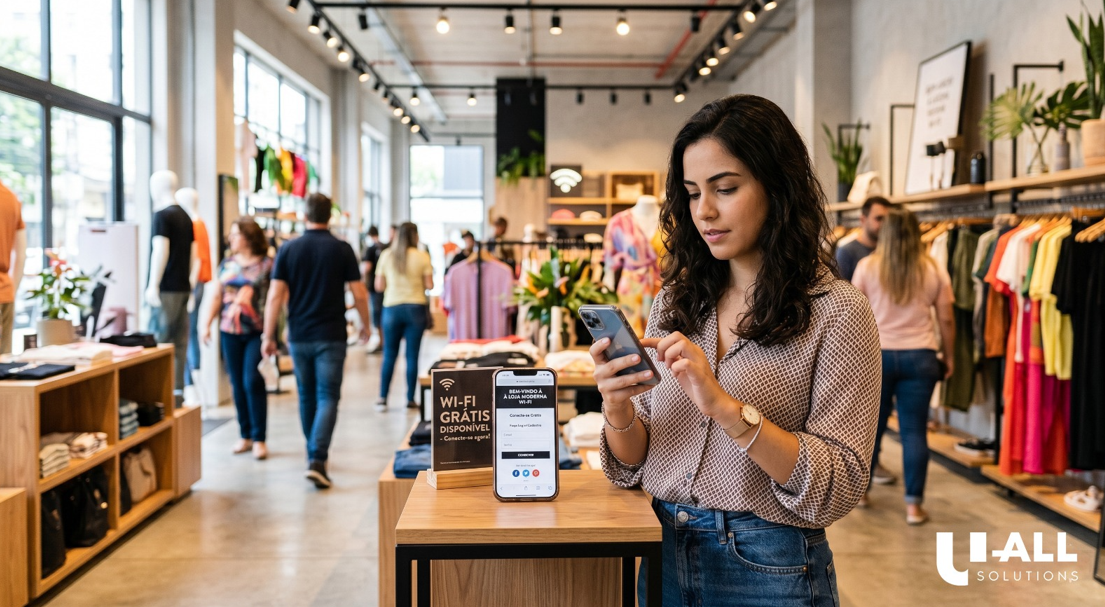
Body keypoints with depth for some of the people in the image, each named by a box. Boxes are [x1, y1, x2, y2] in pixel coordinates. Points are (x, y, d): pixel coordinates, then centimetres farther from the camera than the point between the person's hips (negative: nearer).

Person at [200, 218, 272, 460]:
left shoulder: (267, 264, -2)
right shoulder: (226, 265, 13)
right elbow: (215, 297, 15)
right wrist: (205, 324, 5)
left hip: (257, 332, -5)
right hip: (230, 332, 5)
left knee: (252, 380, -11)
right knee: (237, 384, 8)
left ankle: (259, 439, -2)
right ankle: (245, 435, 19)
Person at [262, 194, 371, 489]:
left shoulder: (288, 249, 0)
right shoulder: (342, 249, -4)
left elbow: (275, 296, -4)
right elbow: (359, 294, -3)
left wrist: (268, 336, 2)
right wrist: (365, 325, 13)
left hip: (299, 337, 3)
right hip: (331, 337, -2)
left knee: (307, 397, 17)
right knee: (327, 398, -2)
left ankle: (314, 453, 30)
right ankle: (317, 460, -16)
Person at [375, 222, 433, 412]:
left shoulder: (386, 255, 1)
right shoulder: (422, 256, -4)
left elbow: (379, 286, 3)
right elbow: (429, 284, -6)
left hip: (392, 308, 2)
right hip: (415, 308, -2)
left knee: (389, 355, 9)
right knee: (412, 355, 3)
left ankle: (382, 398, 7)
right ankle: (410, 399, 7)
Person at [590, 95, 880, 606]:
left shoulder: (836, 313, -11)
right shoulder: (675, 302, 2)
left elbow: (837, 488, -17)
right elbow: (633, 463, 3)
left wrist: (725, 407, -28)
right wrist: (619, 411, -18)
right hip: (664, 556, 5)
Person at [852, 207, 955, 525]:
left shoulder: (867, 266, -1)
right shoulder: (935, 269, 1)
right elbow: (946, 319, 3)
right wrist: (949, 356, 14)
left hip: (876, 354, 0)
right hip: (919, 356, 0)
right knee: (914, 430, 3)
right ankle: (913, 504, 3)